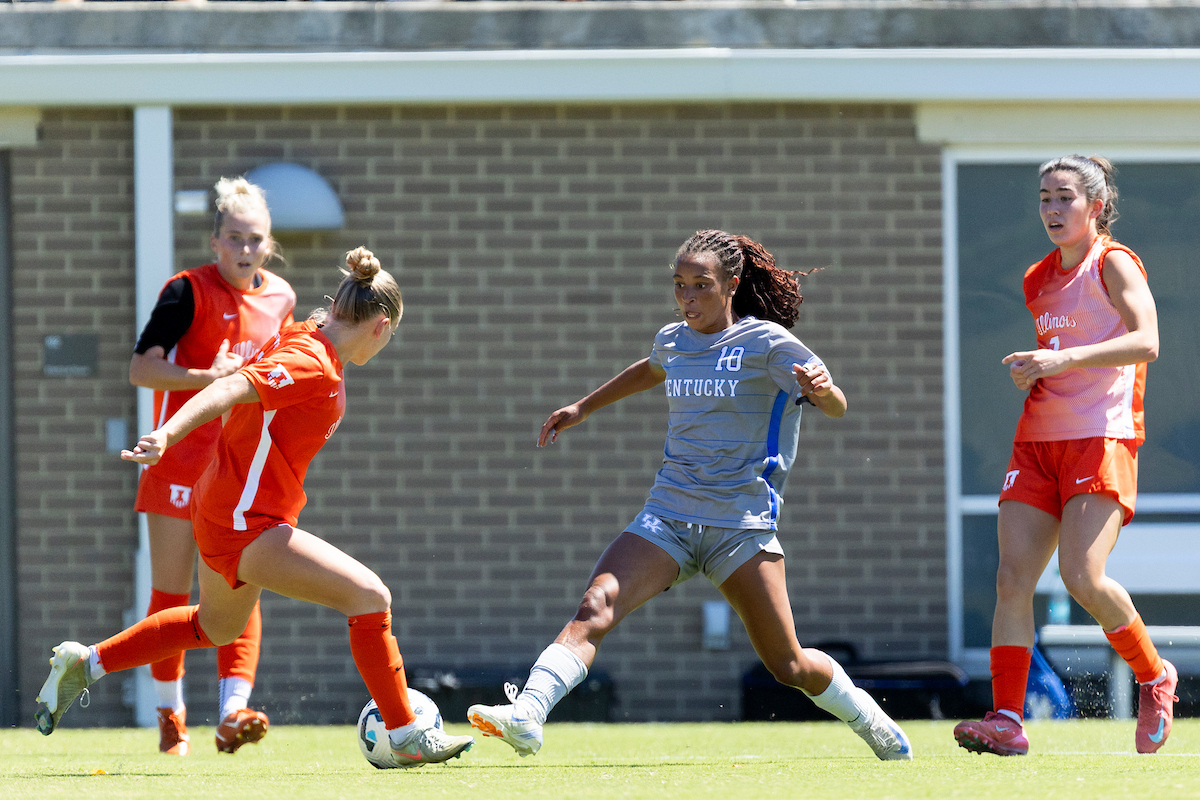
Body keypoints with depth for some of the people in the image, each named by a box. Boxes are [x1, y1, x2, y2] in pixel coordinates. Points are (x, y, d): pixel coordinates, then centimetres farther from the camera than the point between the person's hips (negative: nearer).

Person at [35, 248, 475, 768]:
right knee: (369, 595, -14)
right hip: (247, 525, -11)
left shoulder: (300, 338, 7)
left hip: (222, 507, 11)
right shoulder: (314, 366, -22)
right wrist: (166, 436, -46)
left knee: (218, 626, 32)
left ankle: (84, 664, 39)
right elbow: (230, 390, -34)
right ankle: (405, 738, -10)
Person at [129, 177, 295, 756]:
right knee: (171, 592, 2)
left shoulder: (280, 299, 7)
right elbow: (141, 368, -16)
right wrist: (206, 378, -28)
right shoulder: (189, 291, -10)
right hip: (180, 461, -4)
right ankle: (170, 713, 16)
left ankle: (233, 710, -21)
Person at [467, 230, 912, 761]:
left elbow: (836, 408, -9)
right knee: (596, 607, -22)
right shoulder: (672, 341, 12)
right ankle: (526, 716, -37)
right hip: (669, 515, 4)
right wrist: (584, 407, 41)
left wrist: (822, 388, -33)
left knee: (789, 666, -1)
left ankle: (872, 724, 28)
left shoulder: (766, 342, -4)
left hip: (741, 522, -4)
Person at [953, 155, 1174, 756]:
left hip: (1102, 437, -7)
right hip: (1038, 438, 7)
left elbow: (1145, 341, -17)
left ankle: (1155, 678, 5)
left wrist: (1063, 359, -24)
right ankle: (1006, 719, -9)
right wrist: (1028, 370, 8)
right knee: (1013, 578, -7)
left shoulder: (1113, 264, -3)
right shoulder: (1039, 281, 19)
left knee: (1082, 576, -19)